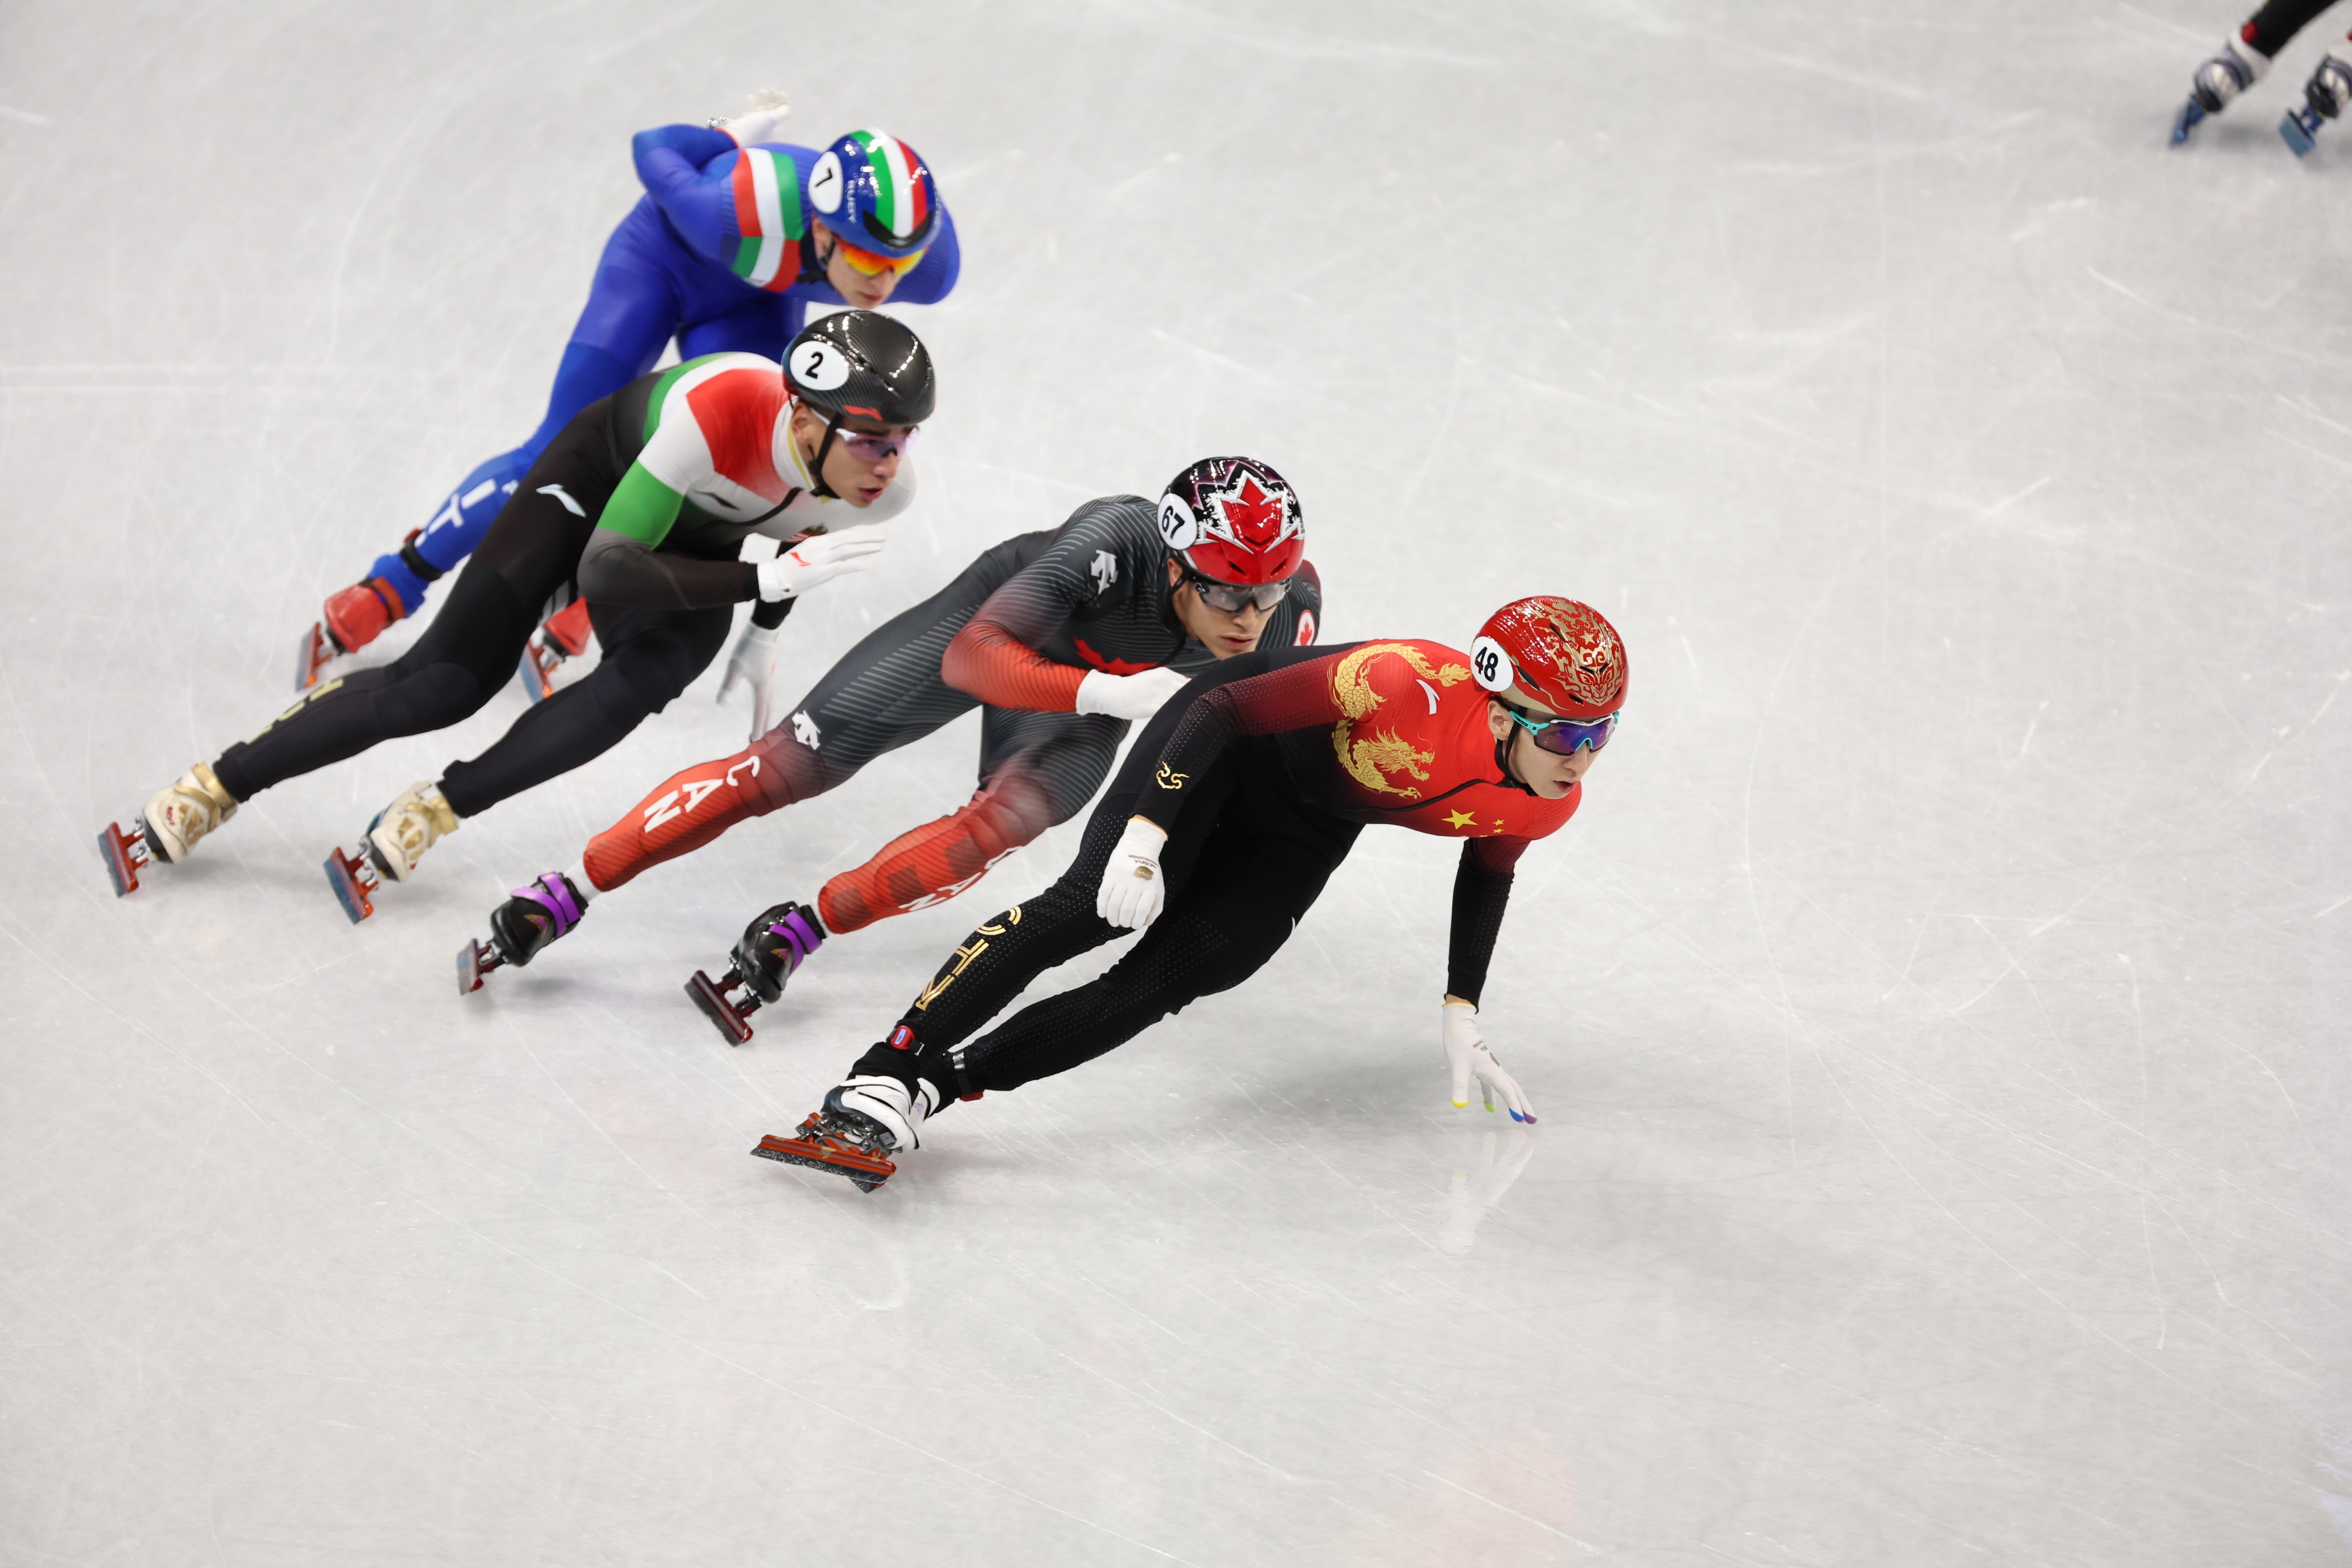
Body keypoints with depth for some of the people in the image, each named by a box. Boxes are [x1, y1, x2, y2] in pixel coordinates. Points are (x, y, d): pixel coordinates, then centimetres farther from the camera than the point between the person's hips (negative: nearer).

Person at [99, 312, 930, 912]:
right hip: (606, 470, -4)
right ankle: (213, 789, 5)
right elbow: (603, 571, -40)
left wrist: (766, 629, 11)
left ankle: (430, 814, -15)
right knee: (445, 683, -11)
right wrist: (767, 579, -48)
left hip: (705, 543, 4)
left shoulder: (883, 486, -27)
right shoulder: (720, 408, -44)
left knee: (641, 683, -29)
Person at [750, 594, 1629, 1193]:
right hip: (1229, 746, -5)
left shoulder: (1548, 803, -15)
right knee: (1094, 905, -24)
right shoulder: (1411, 689, -37)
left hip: (1310, 826, 5)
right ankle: (886, 1075, -26)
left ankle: (937, 1087, -16)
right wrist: (1145, 834, -41)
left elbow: (1489, 866, 8)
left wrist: (1460, 1014, 8)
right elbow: (1224, 709, -32)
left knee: (1171, 977, -13)